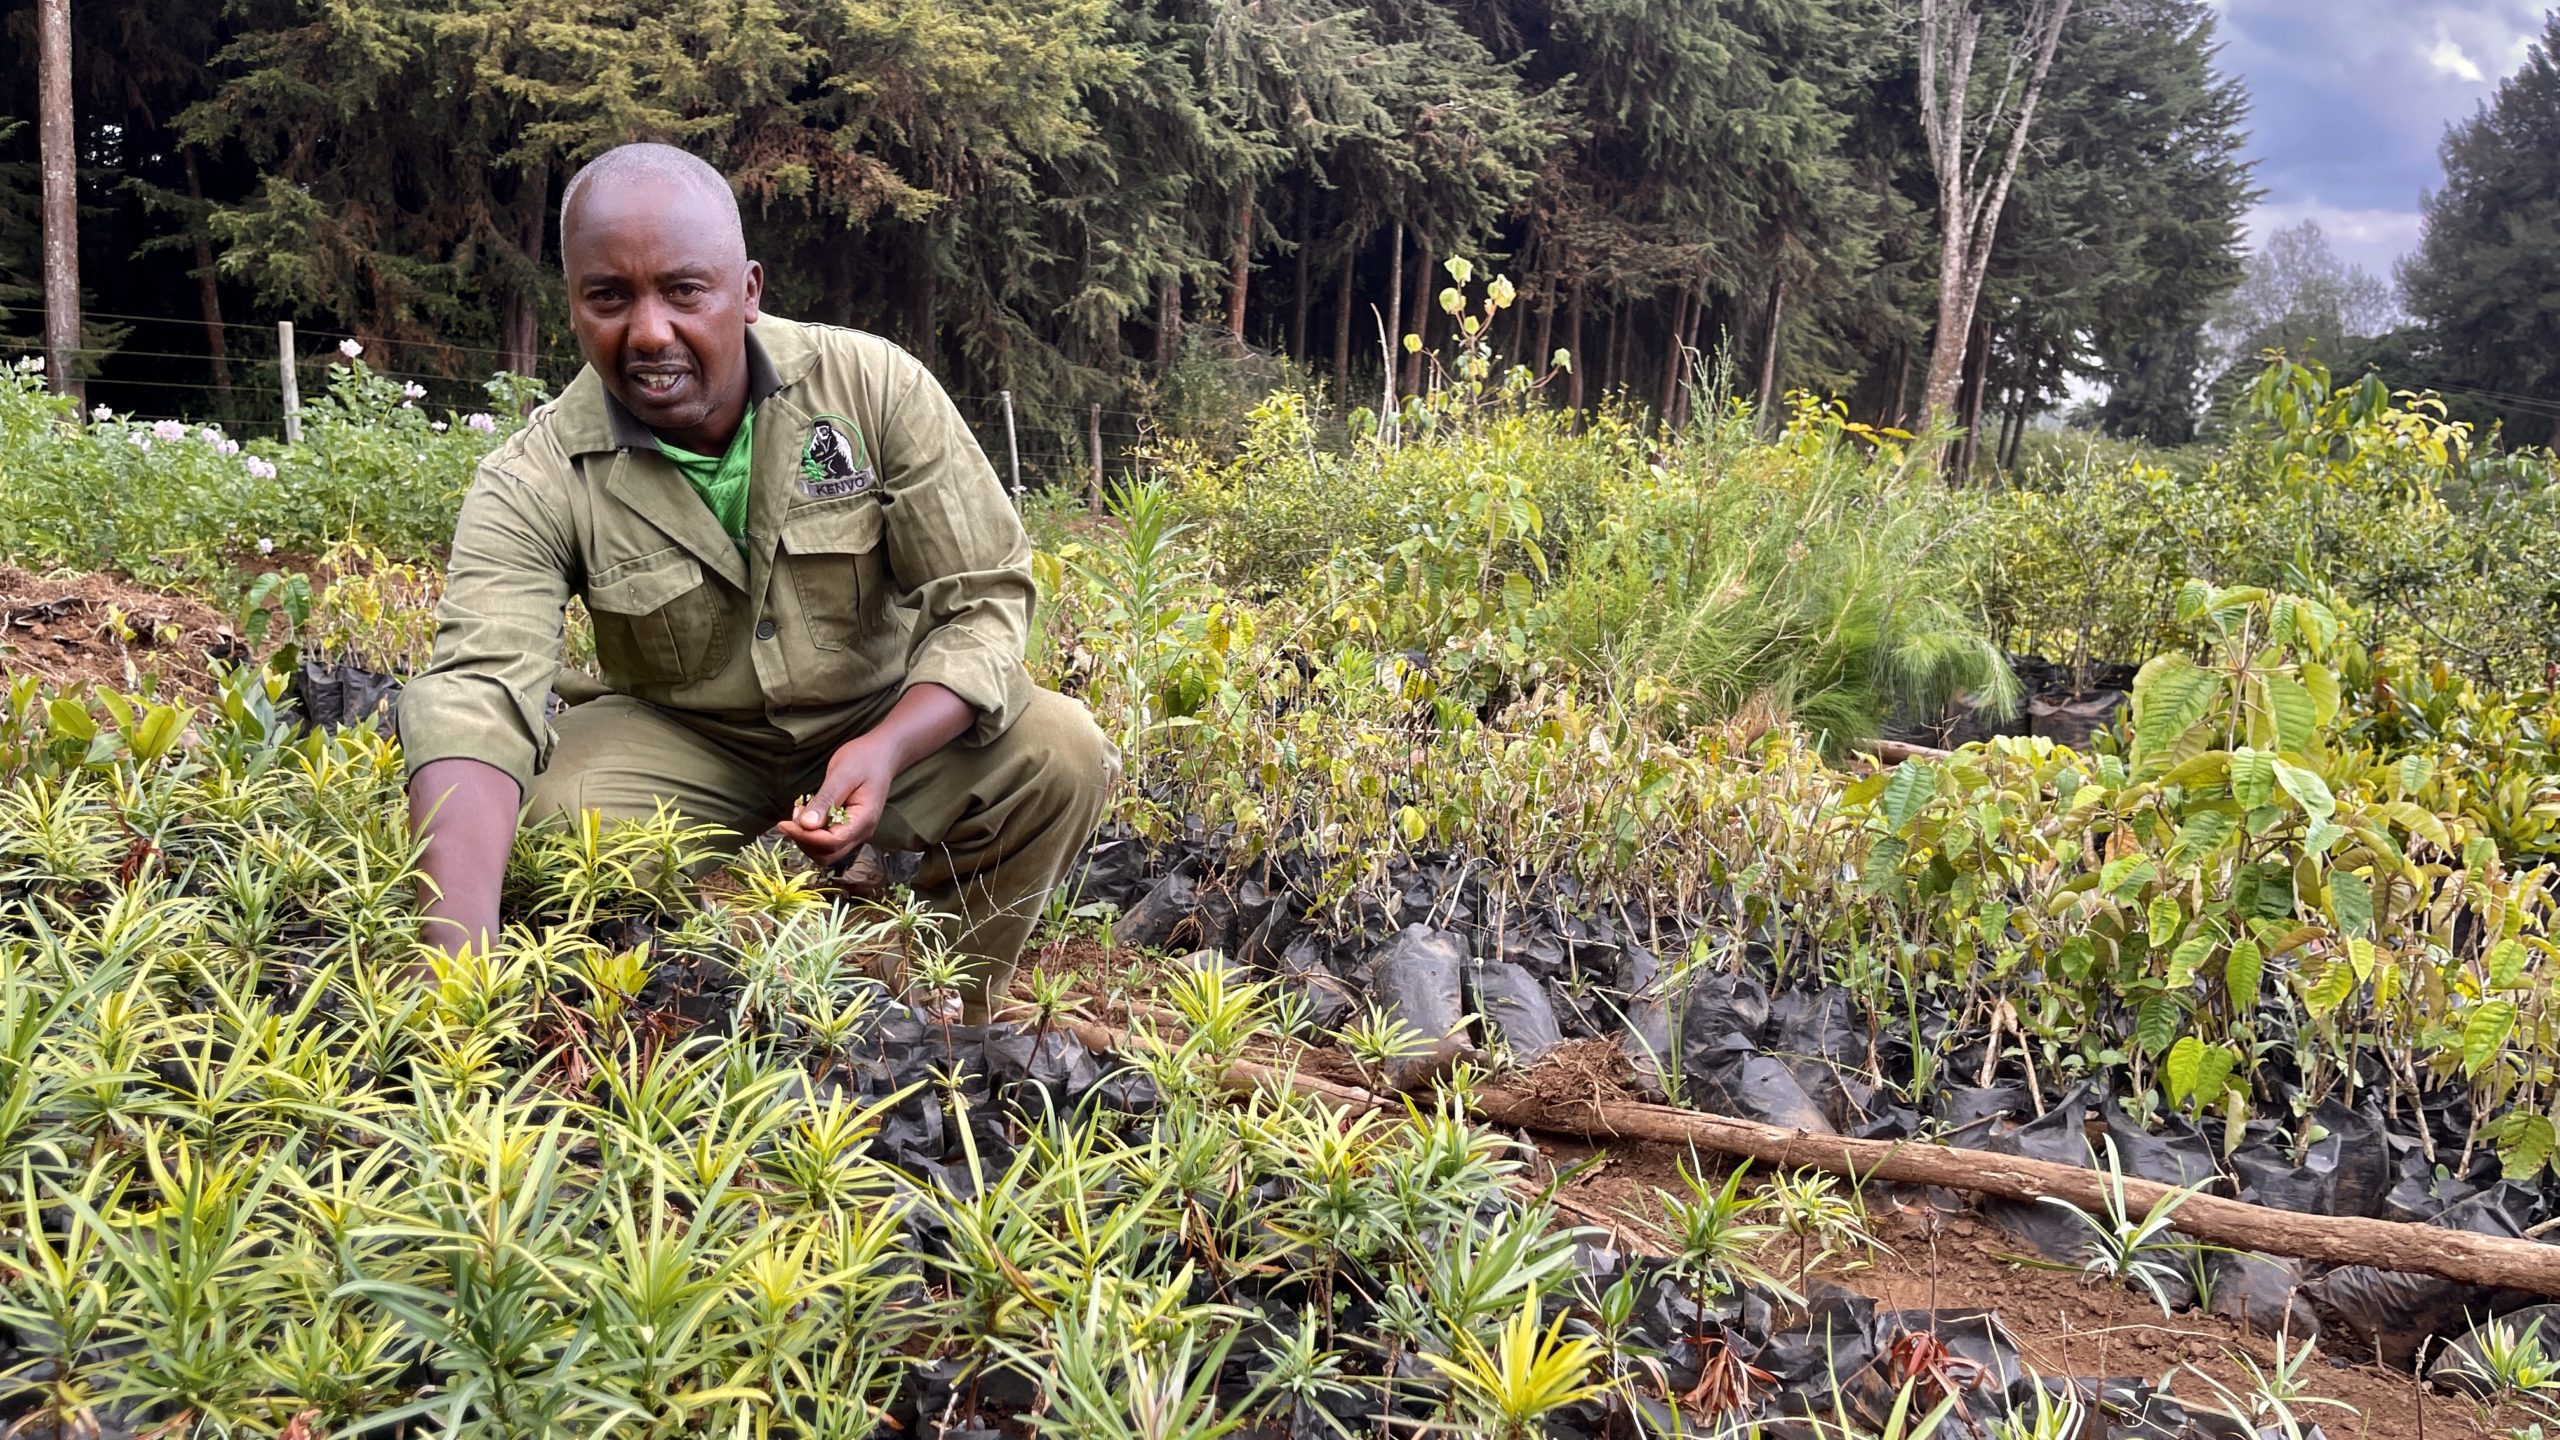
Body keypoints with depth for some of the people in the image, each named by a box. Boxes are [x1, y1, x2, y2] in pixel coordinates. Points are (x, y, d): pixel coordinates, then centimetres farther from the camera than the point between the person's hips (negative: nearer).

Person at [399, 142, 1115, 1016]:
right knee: (552, 808, -30)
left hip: (894, 720, 1)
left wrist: (887, 750, -34)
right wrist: (457, 964, -51)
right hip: (686, 745, 0)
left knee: (1062, 753, -26)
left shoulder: (874, 386, -17)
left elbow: (985, 598, -14)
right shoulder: (535, 485, -18)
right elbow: (479, 693, -33)